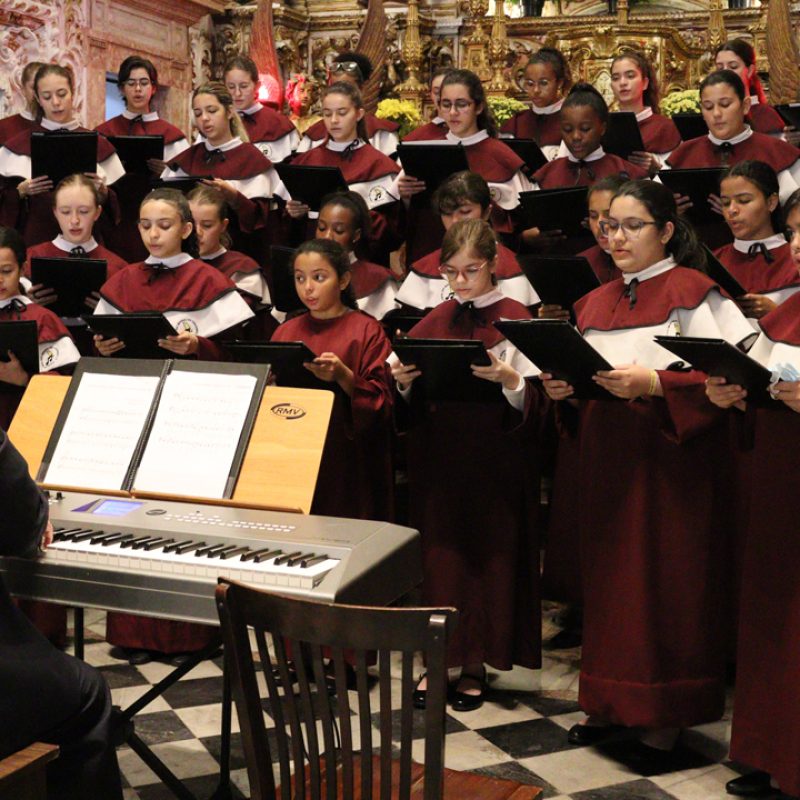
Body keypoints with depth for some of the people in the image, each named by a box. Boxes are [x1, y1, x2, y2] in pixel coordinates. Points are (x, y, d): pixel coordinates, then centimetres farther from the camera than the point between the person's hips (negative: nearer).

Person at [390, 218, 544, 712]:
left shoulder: (515, 319, -2)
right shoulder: (436, 320, 10)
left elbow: (532, 399, -9)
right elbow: (410, 396, 12)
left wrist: (509, 379, -28)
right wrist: (404, 380, -9)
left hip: (493, 461, -3)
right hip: (437, 456, 4)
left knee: (488, 555, 3)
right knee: (438, 554, 5)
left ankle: (476, 663, 16)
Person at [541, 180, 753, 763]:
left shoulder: (692, 292, -5)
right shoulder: (596, 303, 15)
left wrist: (654, 382, -24)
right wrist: (562, 389, -2)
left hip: (671, 459, -6)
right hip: (607, 458, 6)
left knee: (665, 579, -2)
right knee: (609, 575, 9)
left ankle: (667, 716, 9)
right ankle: (613, 700, 22)